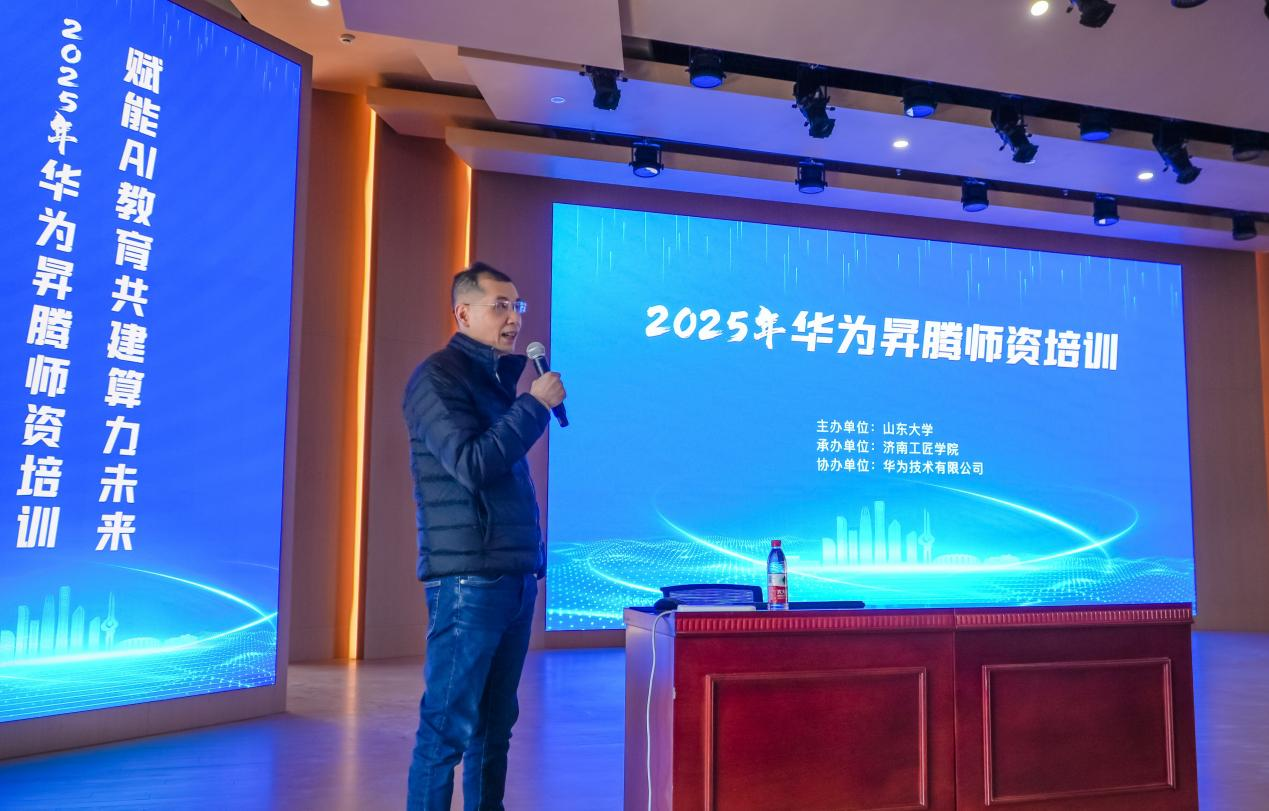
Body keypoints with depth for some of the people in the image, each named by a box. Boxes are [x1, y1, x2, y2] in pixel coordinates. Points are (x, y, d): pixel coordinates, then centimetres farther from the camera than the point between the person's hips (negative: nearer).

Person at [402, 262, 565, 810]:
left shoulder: (497, 379, 17)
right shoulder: (436, 378, -8)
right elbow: (472, 465, -21)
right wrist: (536, 404, -13)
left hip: (515, 576, 8)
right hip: (468, 580, -8)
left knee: (495, 725, 14)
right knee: (448, 728, -3)